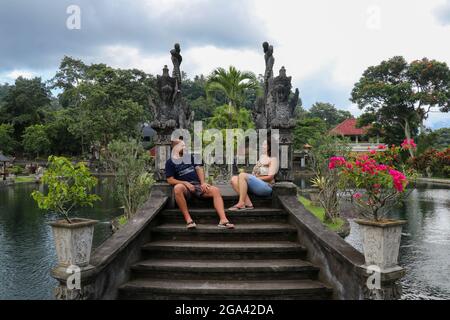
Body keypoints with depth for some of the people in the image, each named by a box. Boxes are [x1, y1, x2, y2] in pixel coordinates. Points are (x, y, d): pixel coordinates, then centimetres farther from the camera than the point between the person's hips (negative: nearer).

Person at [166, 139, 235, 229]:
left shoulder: (190, 156, 20)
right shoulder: (170, 162, 7)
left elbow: (199, 169, 13)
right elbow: (170, 180, -1)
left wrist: (203, 183, -5)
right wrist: (185, 183, -14)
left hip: (197, 185, 4)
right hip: (184, 186, -4)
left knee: (215, 190, -22)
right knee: (177, 188, -40)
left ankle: (223, 219, -36)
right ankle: (188, 219, -40)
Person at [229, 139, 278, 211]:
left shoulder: (273, 159, -2)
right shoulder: (262, 156, 22)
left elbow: (270, 177, -11)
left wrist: (256, 178, -10)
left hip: (266, 186, -8)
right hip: (256, 183, 9)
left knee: (242, 175, -27)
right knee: (234, 179, -13)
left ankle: (241, 204, -27)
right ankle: (248, 204, -23)